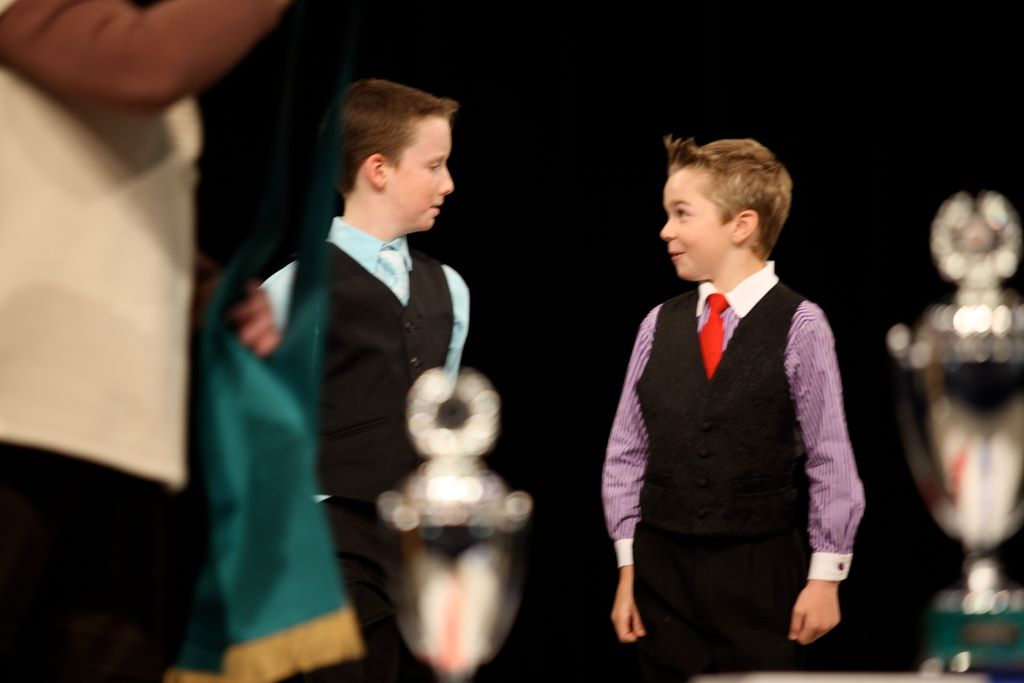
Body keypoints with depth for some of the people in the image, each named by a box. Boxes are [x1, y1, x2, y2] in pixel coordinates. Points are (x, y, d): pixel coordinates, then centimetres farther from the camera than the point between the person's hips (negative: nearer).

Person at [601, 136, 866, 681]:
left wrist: (826, 574, -4)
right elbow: (626, 451, 8)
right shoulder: (659, 326, 4)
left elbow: (829, 456, -4)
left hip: (761, 574, -3)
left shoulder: (798, 326, -7)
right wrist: (628, 568, 7)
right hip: (663, 570, 3)